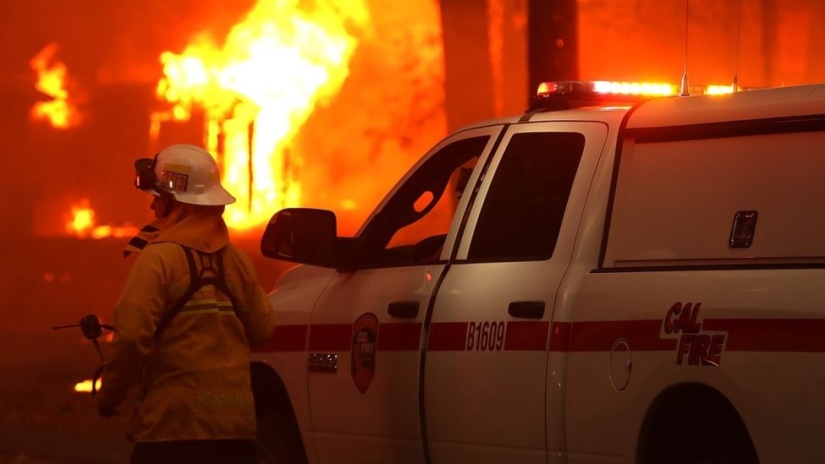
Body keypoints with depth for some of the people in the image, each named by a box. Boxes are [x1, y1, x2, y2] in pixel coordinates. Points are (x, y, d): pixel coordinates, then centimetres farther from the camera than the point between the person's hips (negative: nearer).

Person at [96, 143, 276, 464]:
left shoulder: (158, 258, -9)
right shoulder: (235, 260, 9)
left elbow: (132, 335, -17)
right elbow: (262, 329, 11)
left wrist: (109, 395, -4)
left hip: (173, 423, -6)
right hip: (235, 422, 6)